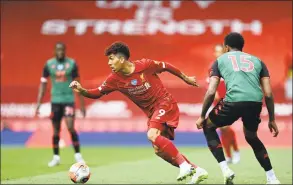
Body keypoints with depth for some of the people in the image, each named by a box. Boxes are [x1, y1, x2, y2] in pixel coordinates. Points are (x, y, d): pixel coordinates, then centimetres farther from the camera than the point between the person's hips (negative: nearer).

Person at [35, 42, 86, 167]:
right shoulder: (49, 64, 1)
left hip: (69, 100, -1)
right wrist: (38, 104, -1)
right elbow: (43, 84, 5)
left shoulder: (72, 64, 0)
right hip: (55, 100, 2)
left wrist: (82, 104, 5)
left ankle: (78, 155, -3)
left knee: (70, 127, -14)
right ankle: (56, 157, 18)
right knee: (56, 130, 5)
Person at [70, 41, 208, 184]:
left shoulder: (145, 65, -18)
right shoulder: (115, 79, -6)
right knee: (160, 150, 2)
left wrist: (186, 78, 10)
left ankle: (184, 165, -22)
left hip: (165, 104, -6)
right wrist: (81, 90, -23)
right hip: (152, 113, 7)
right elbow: (97, 93, -2)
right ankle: (196, 171, 14)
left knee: (152, 135, -29)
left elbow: (166, 67, -3)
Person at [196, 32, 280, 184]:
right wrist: (272, 119, 26)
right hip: (256, 102, 3)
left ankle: (225, 170, 10)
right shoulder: (257, 61, 27)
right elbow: (268, 94, 19)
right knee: (251, 137, 32)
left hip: (234, 101, -3)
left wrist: (202, 116, 21)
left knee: (208, 126, 25)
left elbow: (211, 92, 11)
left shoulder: (220, 60, 22)